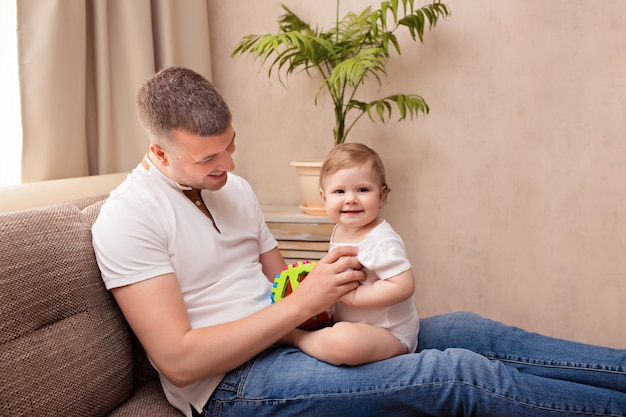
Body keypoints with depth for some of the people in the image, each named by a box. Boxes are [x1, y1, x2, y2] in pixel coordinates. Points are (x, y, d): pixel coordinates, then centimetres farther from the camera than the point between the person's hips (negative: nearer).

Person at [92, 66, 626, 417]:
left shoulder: (233, 186, 10)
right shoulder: (129, 216, -14)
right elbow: (177, 360, -21)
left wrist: (328, 283, -6)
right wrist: (302, 302, -23)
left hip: (284, 340, 8)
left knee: (469, 331, -5)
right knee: (453, 373, -20)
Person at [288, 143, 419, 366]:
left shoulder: (381, 242, -23)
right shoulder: (339, 230, 4)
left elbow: (403, 286, -30)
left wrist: (352, 295, -27)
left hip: (389, 334, -9)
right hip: (350, 322, 9)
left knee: (343, 341, -35)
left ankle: (295, 337, -14)